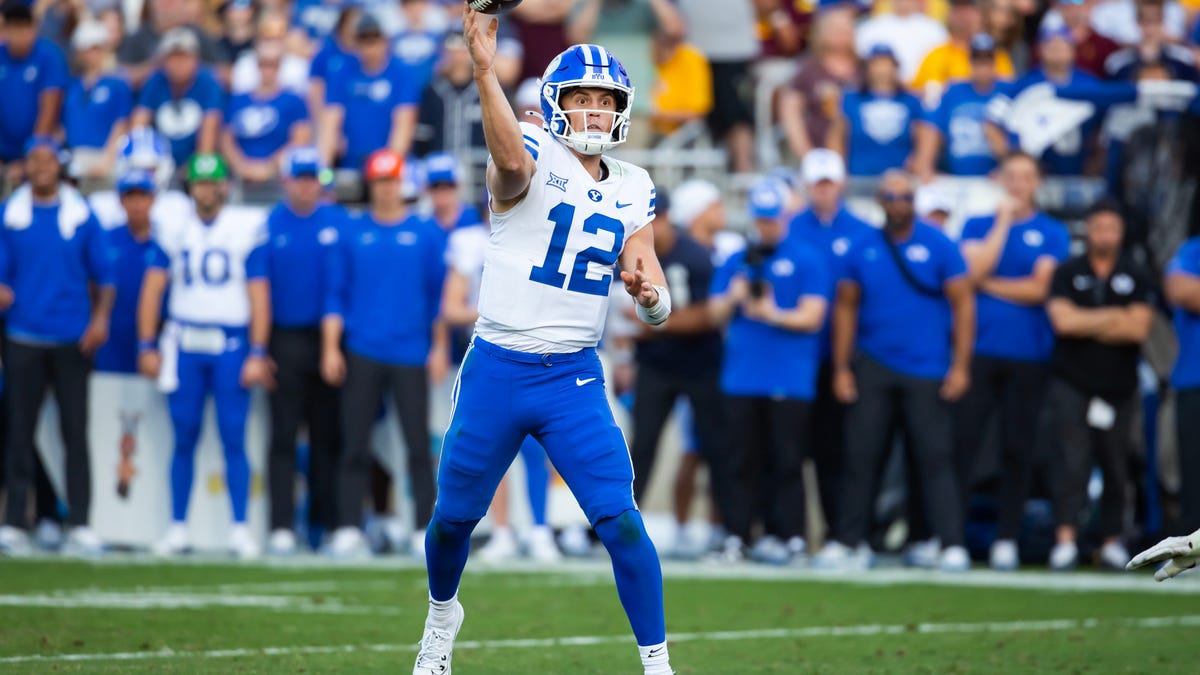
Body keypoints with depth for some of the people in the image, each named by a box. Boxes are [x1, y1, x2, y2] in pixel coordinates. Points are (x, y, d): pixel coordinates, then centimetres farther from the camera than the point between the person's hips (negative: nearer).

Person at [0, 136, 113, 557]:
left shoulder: (81, 215, 4)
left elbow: (104, 275, 5)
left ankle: (80, 527, 0)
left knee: (76, 434, -1)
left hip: (73, 342, 0)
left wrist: (101, 318, -9)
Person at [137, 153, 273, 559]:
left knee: (234, 439, -4)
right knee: (184, 439, 4)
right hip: (184, 345, 2)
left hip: (230, 345, -2)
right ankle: (177, 529, 9)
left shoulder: (248, 230, 0)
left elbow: (259, 295, -1)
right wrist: (147, 346, 1)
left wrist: (257, 354, -6)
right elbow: (153, 288, 7)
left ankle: (240, 530, 0)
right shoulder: (172, 229, 7)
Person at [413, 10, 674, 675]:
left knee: (621, 522, -10)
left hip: (574, 377, 2)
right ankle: (441, 614, 42)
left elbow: (657, 307, 5)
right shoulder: (533, 159, -8)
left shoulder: (632, 191, 7)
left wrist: (650, 294, -20)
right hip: (496, 370, -2)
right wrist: (484, 69, -52)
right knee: (455, 516, 12)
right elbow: (511, 162, -36)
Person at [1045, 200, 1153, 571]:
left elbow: (1139, 328, -6)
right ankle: (1065, 540, -18)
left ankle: (1112, 540, 13)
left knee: (1116, 467, 5)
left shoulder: (1136, 277, 6)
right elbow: (1062, 320, -10)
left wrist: (1086, 325, -6)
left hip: (1119, 386, 2)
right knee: (1073, 462, -12)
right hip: (1073, 384, -2)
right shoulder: (1067, 273, 5)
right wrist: (1114, 318, -5)